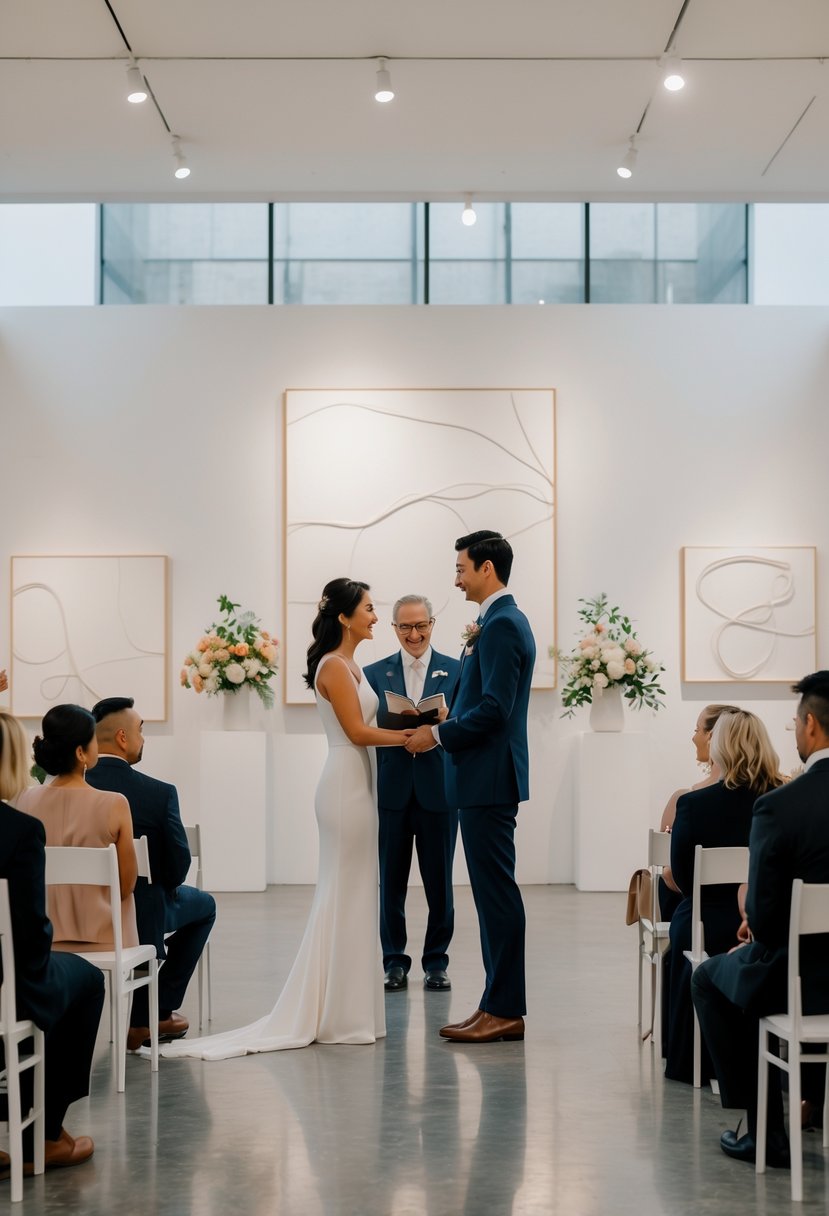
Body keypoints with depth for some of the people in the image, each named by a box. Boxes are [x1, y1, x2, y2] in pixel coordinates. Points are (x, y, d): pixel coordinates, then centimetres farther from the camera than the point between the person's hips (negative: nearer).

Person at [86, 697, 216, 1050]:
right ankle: (159, 1012, 25)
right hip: (140, 917, -4)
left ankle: (140, 1019, 35)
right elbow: (179, 863, -15)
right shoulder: (159, 793, -21)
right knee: (203, 905, 28)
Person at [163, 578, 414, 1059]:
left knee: (346, 896, 11)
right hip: (346, 785, -10)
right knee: (348, 897, -5)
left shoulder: (349, 665, 16)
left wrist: (406, 729, 6)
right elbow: (357, 732, -16)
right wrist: (408, 735, -9)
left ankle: (331, 1012, 16)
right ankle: (341, 1015, 1)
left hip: (354, 784, 10)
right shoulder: (335, 666, -13)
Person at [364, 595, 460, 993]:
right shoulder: (374, 673, 8)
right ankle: (394, 962, 15)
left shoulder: (455, 671, 5)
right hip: (391, 791, 1)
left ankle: (436, 962, 16)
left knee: (439, 881, 5)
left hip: (438, 790, -1)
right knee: (390, 881, 5)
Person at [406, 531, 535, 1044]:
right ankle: (501, 1006, 16)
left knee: (497, 891, -6)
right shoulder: (502, 621, 17)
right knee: (494, 891, 11)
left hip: (490, 779, -11)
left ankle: (505, 1010, -1)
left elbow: (494, 708, -22)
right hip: (487, 777, 11)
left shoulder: (502, 625, -15)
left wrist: (437, 734, -13)